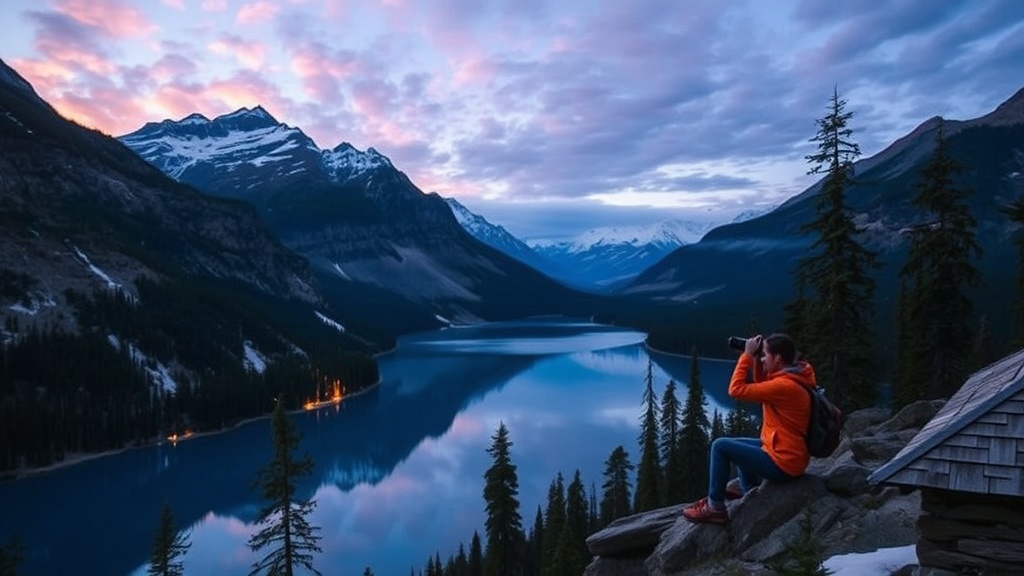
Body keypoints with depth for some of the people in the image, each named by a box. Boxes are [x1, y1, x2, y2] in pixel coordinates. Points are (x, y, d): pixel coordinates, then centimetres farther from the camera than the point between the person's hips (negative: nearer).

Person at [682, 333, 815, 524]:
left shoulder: (784, 385, -26)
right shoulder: (790, 378, 4)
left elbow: (736, 389, -22)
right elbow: (761, 388, 19)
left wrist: (747, 355, -14)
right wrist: (756, 361, 5)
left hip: (782, 463, -10)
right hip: (790, 456, 10)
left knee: (721, 446, -8)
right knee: (738, 444, 26)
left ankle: (715, 508, 1)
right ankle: (748, 489, 36)